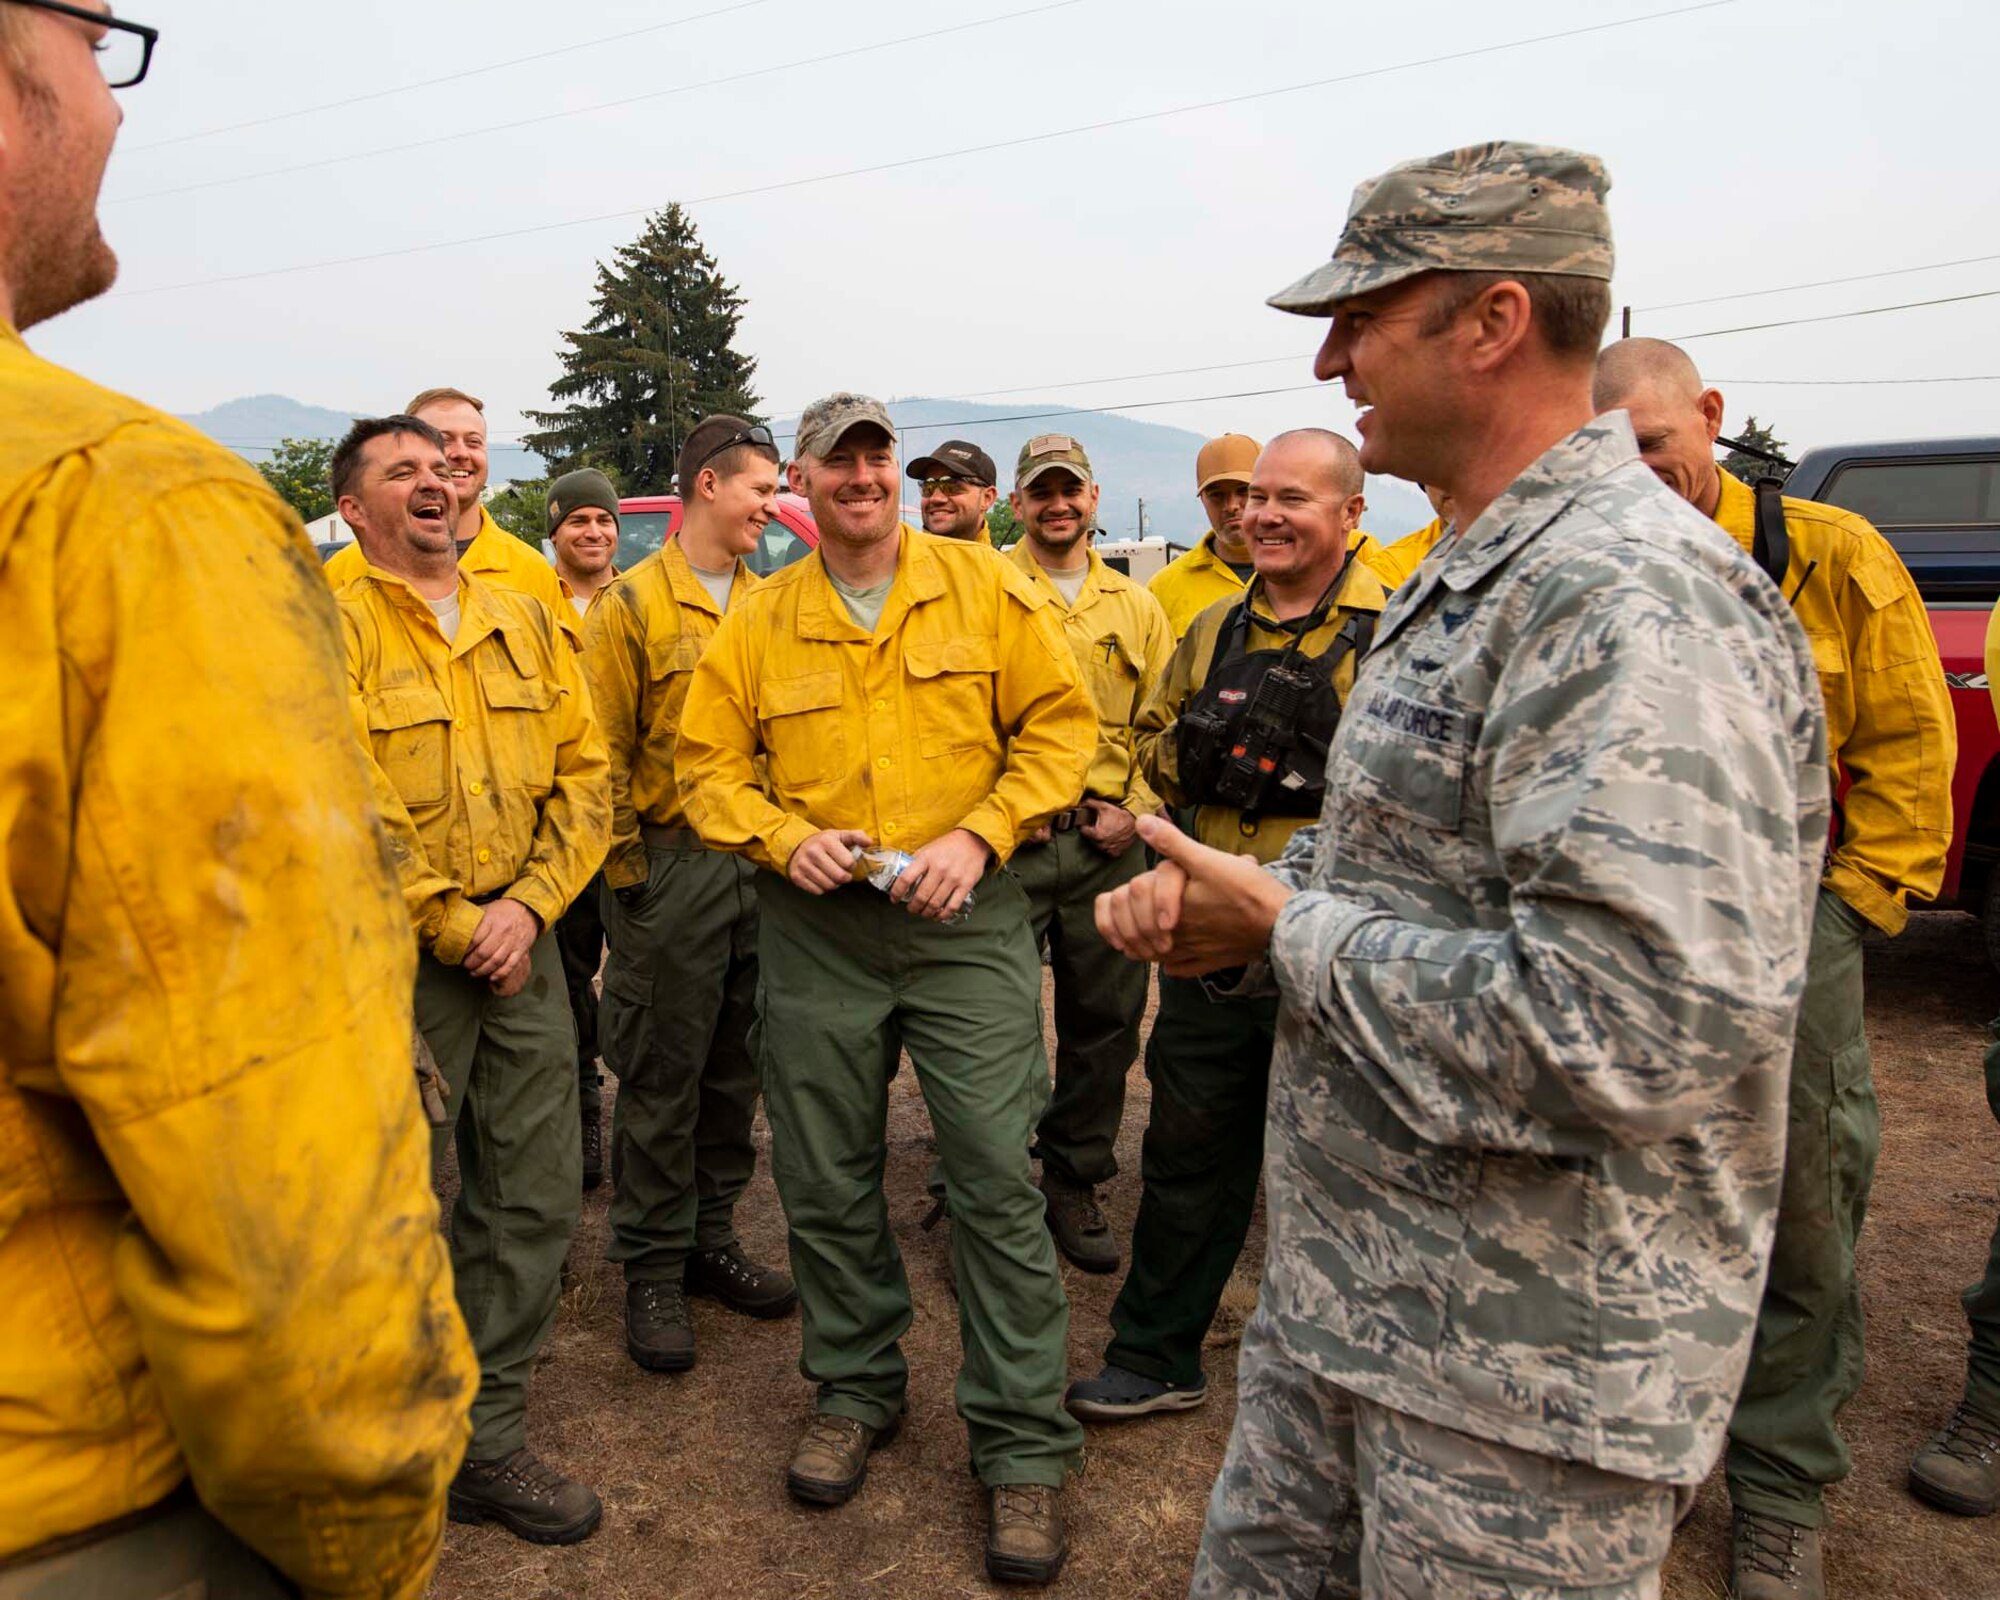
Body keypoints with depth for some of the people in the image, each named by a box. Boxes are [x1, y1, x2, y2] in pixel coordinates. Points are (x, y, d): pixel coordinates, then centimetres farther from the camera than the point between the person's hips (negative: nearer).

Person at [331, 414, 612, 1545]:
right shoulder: (334, 629, -6)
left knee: (536, 1199, 8)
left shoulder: (525, 622, 10)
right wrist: (456, 928, -12)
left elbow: (586, 775, 6)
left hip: (521, 942, 5)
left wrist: (528, 906, -6)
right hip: (397, 956, -5)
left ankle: (488, 1440, 25)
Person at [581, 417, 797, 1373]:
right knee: (661, 1078, 4)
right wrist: (625, 873, -10)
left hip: (761, 863, 5)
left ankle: (711, 1237, 29)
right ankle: (651, 1269, 18)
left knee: (736, 1068, 13)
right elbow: (603, 755, -7)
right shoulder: (632, 605, -4)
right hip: (670, 867, -5)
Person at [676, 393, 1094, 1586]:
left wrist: (978, 835, -13)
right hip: (815, 928, 3)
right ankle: (857, 1389, 35)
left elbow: (1061, 726, -2)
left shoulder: (987, 590, 0)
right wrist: (784, 838, -11)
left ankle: (1025, 1446, 13)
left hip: (969, 919, -2)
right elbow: (709, 765, 7)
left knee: (998, 1177, -3)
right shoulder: (759, 623, 5)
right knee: (826, 1182, 13)